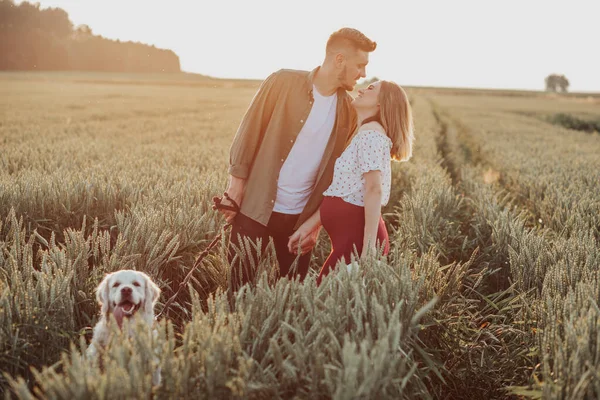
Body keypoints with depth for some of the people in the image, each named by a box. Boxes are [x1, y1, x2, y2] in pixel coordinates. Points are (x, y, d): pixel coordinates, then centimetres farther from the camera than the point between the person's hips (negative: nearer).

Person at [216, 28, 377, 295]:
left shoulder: (349, 112, 2)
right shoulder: (284, 83, -9)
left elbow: (337, 172, 7)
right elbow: (249, 133, -4)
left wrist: (317, 222, 4)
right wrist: (236, 185, -7)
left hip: (300, 216, 4)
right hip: (255, 207, -3)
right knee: (240, 286, 3)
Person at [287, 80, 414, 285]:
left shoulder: (371, 134, -10)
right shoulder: (363, 136, 20)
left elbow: (374, 190, -20)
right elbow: (339, 192, 18)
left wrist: (369, 248, -26)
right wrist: (306, 227, 15)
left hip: (358, 237, -9)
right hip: (349, 237, 9)